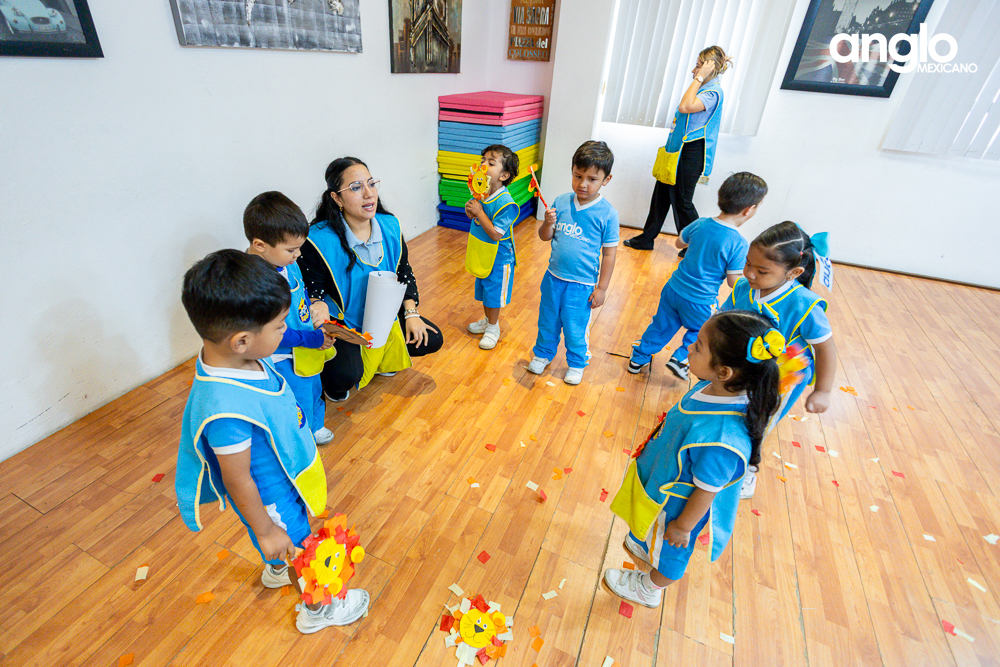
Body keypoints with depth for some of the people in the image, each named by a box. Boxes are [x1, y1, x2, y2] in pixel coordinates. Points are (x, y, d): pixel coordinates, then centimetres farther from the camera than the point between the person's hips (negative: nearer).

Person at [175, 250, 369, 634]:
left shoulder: (234, 356, -19)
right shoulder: (226, 410, -44)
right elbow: (238, 481, -29)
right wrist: (266, 531, -15)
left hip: (285, 476, 8)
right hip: (270, 497, -7)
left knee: (292, 542, 35)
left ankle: (275, 571, 67)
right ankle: (317, 609, 50)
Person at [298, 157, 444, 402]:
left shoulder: (390, 226, -6)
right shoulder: (319, 240, -22)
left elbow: (404, 272, 5)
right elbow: (310, 291, -13)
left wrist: (411, 313, -4)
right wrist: (321, 308, -36)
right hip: (341, 324, -5)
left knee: (431, 341, -2)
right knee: (346, 377, -28)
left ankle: (380, 358, 24)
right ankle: (332, 378, 13)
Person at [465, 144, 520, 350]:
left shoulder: (505, 203, -26)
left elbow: (495, 234, -29)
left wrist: (479, 212, -26)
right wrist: (470, 210, -10)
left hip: (498, 258, -8)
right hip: (482, 255, 8)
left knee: (493, 293, 9)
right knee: (484, 290, 23)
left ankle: (493, 328, 29)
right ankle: (487, 320, 44)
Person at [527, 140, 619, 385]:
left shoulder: (607, 213, -14)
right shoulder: (561, 202, -4)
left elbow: (609, 254, -9)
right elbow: (545, 237, 3)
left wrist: (601, 288, -8)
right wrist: (548, 223, -19)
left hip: (582, 284, -4)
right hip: (553, 277, 4)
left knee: (575, 327, 11)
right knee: (548, 320, 20)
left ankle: (576, 363, 37)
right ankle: (543, 353, 45)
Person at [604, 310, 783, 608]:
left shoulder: (721, 438, -45)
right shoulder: (714, 388, -20)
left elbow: (706, 490, -29)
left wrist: (683, 527, -13)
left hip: (683, 506, -6)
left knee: (672, 549, 26)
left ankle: (650, 589, 55)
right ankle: (650, 548, 66)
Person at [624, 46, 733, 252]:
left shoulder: (713, 92, -14)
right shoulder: (701, 88, 15)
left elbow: (685, 107, -28)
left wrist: (699, 77, -23)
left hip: (691, 153, -10)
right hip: (678, 149, 10)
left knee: (681, 200, -4)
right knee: (661, 193, 11)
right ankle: (646, 239, 21)